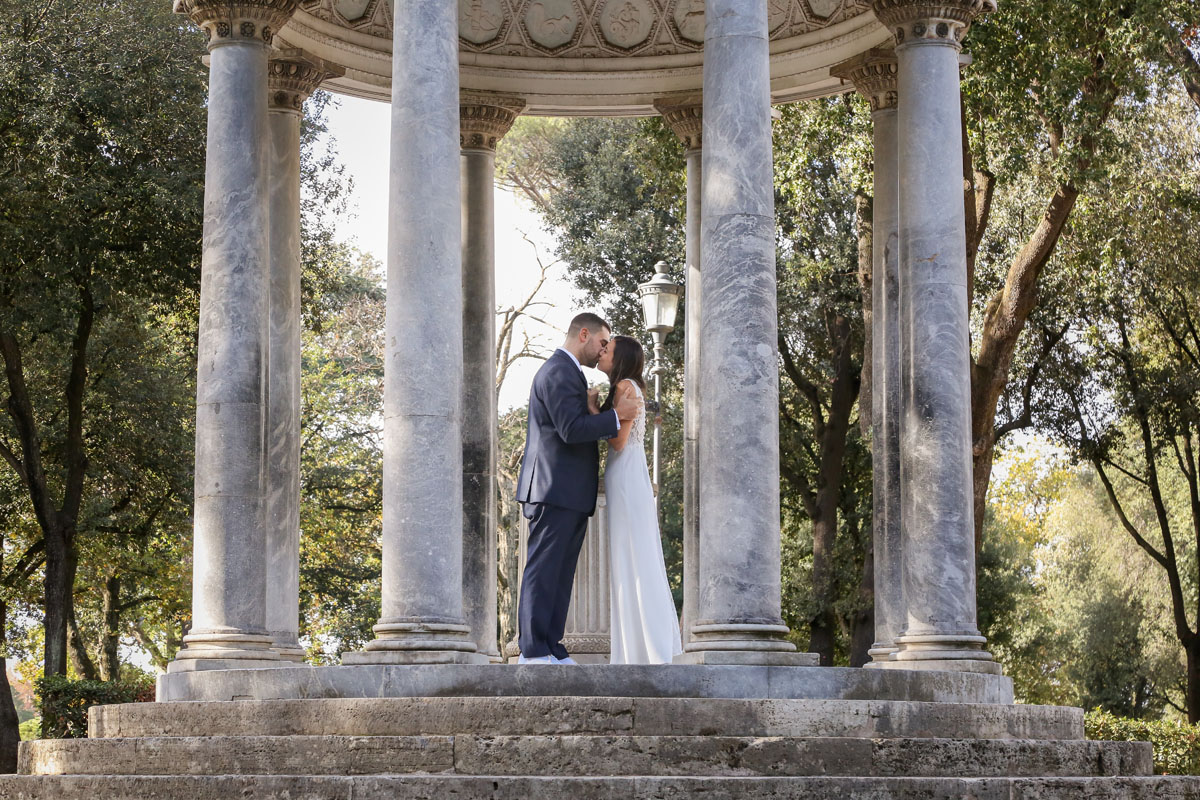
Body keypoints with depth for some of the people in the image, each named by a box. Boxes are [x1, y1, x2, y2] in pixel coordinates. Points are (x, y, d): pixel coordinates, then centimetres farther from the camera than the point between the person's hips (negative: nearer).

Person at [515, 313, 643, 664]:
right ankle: (533, 652, -8)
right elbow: (571, 429, -20)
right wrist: (616, 415, -14)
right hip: (555, 490, -11)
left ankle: (550, 649, 9)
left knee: (560, 574, 8)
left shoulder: (567, 372, 23)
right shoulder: (559, 372, -11)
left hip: (570, 495, 11)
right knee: (543, 570, -8)